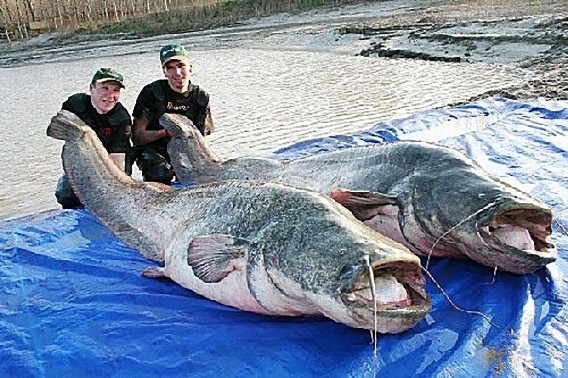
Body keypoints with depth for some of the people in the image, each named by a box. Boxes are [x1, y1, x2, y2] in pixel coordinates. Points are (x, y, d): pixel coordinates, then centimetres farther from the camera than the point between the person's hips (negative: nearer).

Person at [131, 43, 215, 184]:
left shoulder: (201, 97, 2)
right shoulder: (152, 92, -9)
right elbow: (137, 137, -10)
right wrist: (166, 132, -24)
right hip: (153, 150, -3)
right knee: (162, 172, -33)